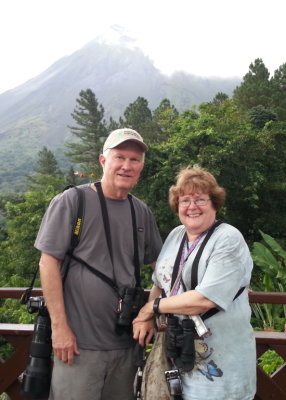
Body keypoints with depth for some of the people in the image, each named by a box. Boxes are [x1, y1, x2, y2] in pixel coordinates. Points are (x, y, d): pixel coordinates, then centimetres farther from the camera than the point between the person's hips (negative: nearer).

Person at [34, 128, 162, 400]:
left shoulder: (142, 212, 6)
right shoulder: (71, 201, -9)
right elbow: (48, 262, -11)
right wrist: (59, 326, -14)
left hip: (127, 341, 5)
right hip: (78, 340, -5)